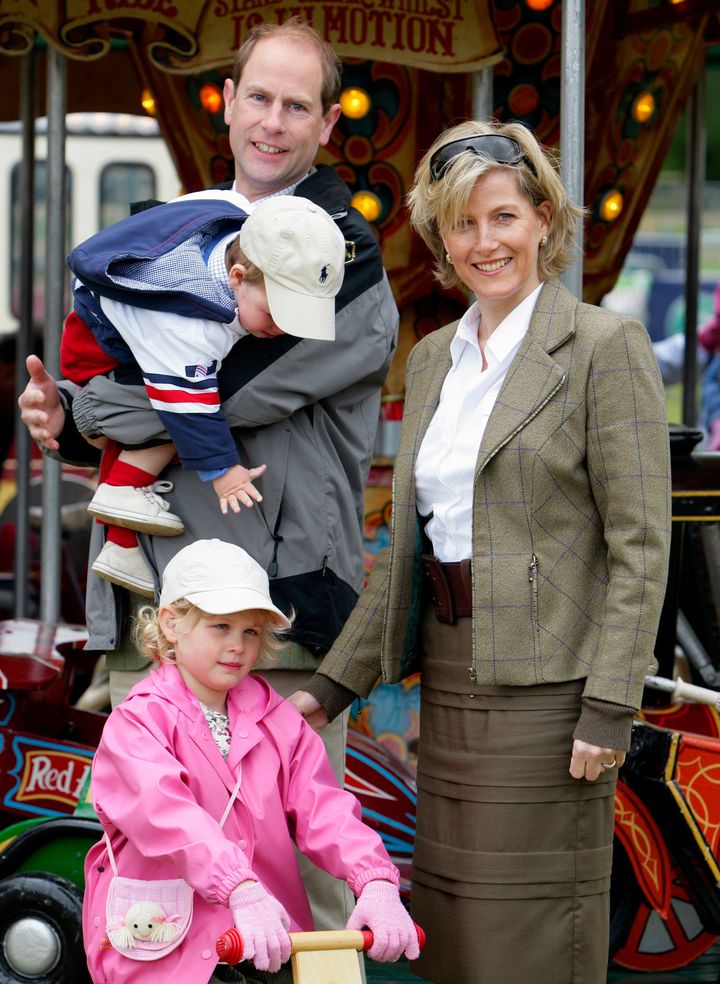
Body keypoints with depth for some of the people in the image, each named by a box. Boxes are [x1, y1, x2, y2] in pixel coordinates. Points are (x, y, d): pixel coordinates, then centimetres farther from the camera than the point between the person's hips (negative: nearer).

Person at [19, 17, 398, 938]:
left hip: (280, 610, -6)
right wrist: (66, 420, 1)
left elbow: (219, 387, -15)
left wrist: (77, 410, -3)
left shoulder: (350, 266, -4)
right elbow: (132, 397, 24)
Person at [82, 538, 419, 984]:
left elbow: (323, 807, -1)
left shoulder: (279, 722, 12)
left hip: (269, 945, 4)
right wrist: (242, 891, -36)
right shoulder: (136, 722, -3)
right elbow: (168, 812, -21)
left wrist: (376, 882, -21)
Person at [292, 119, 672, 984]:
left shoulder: (605, 346, -7)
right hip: (449, 679, 7)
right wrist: (334, 686, 14)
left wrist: (610, 708, -17)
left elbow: (640, 545, -11)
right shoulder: (432, 358, 14)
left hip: (544, 684, -7)